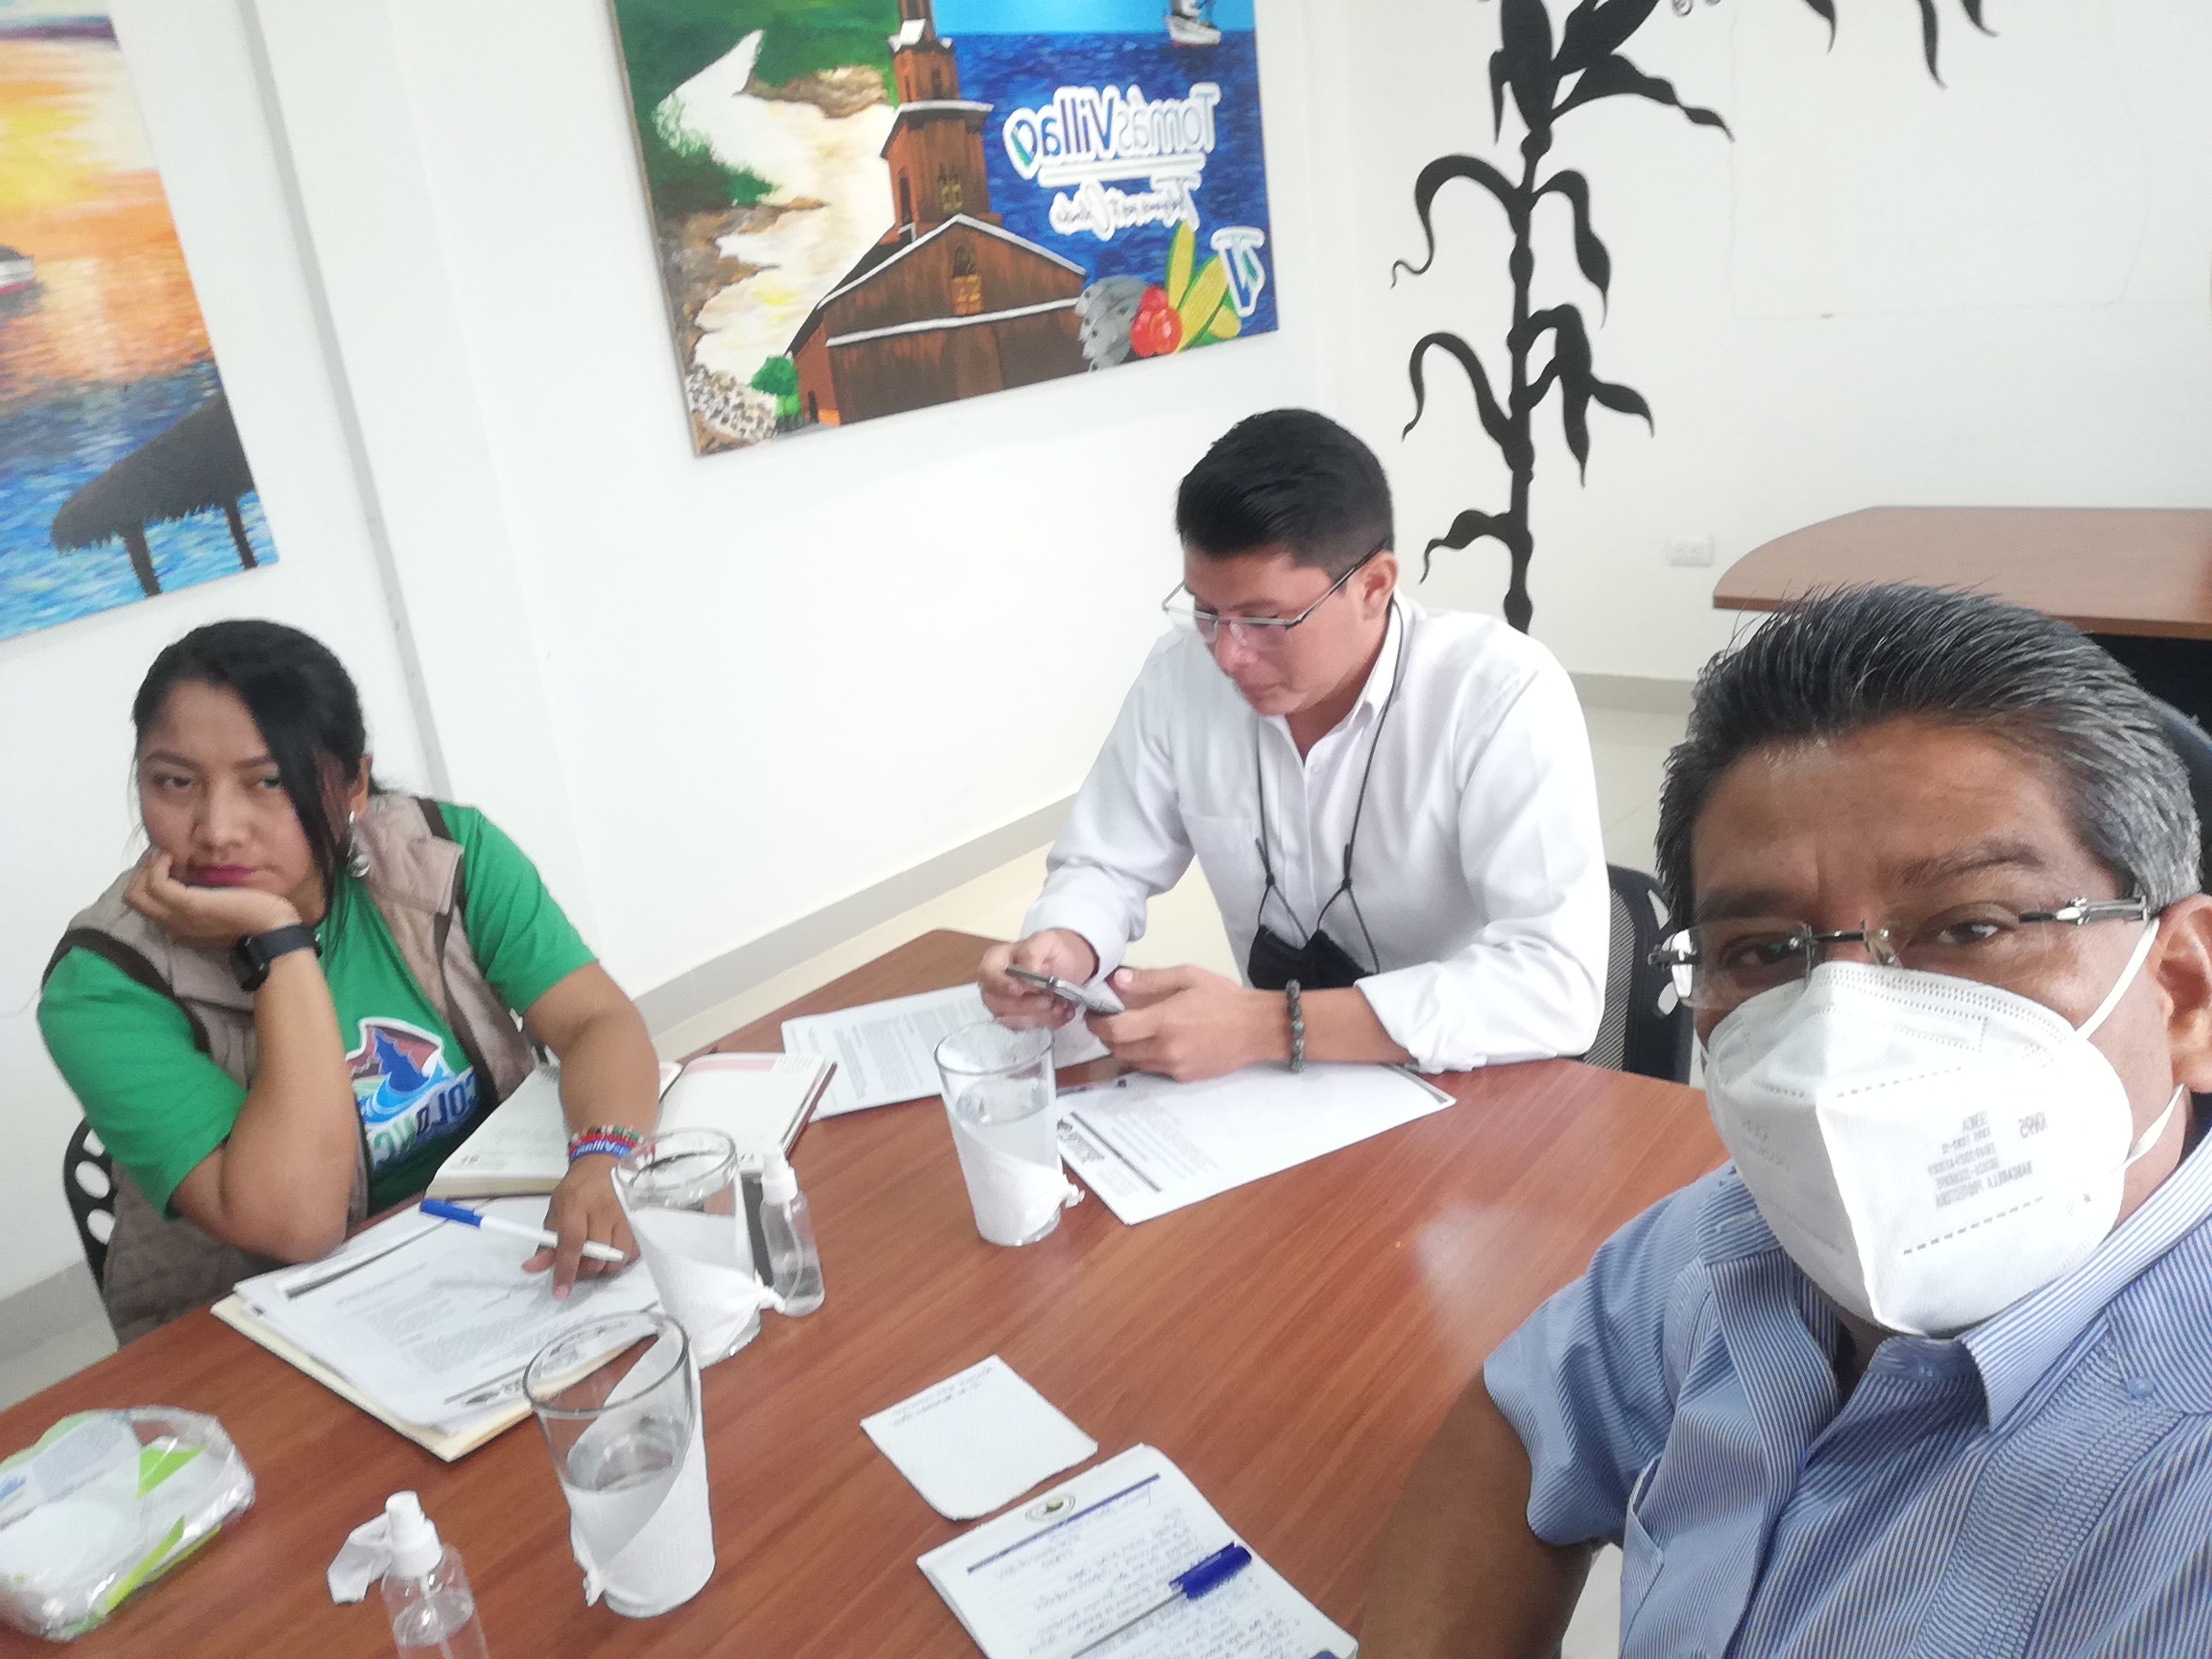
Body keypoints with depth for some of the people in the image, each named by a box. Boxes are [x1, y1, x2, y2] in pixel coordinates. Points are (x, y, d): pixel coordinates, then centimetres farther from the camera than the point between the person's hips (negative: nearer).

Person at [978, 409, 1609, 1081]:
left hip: (1473, 1089, -3)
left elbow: (1557, 985, -26)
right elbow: (1105, 867, 5)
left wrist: (1269, 1027, -33)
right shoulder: (1182, 673, -6)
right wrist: (1063, 952, -17)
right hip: (1278, 1086, 3)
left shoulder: (1504, 695, -20)